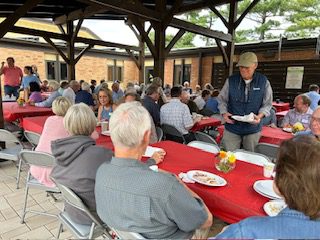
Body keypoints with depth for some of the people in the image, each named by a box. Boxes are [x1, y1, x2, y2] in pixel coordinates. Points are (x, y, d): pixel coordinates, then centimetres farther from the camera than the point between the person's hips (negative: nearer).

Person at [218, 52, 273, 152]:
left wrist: (260, 115, -15)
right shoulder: (231, 80, -3)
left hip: (253, 129, 0)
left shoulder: (263, 81, -3)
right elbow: (222, 100, 7)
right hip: (232, 128, 0)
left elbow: (267, 104, 4)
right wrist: (224, 113, -11)